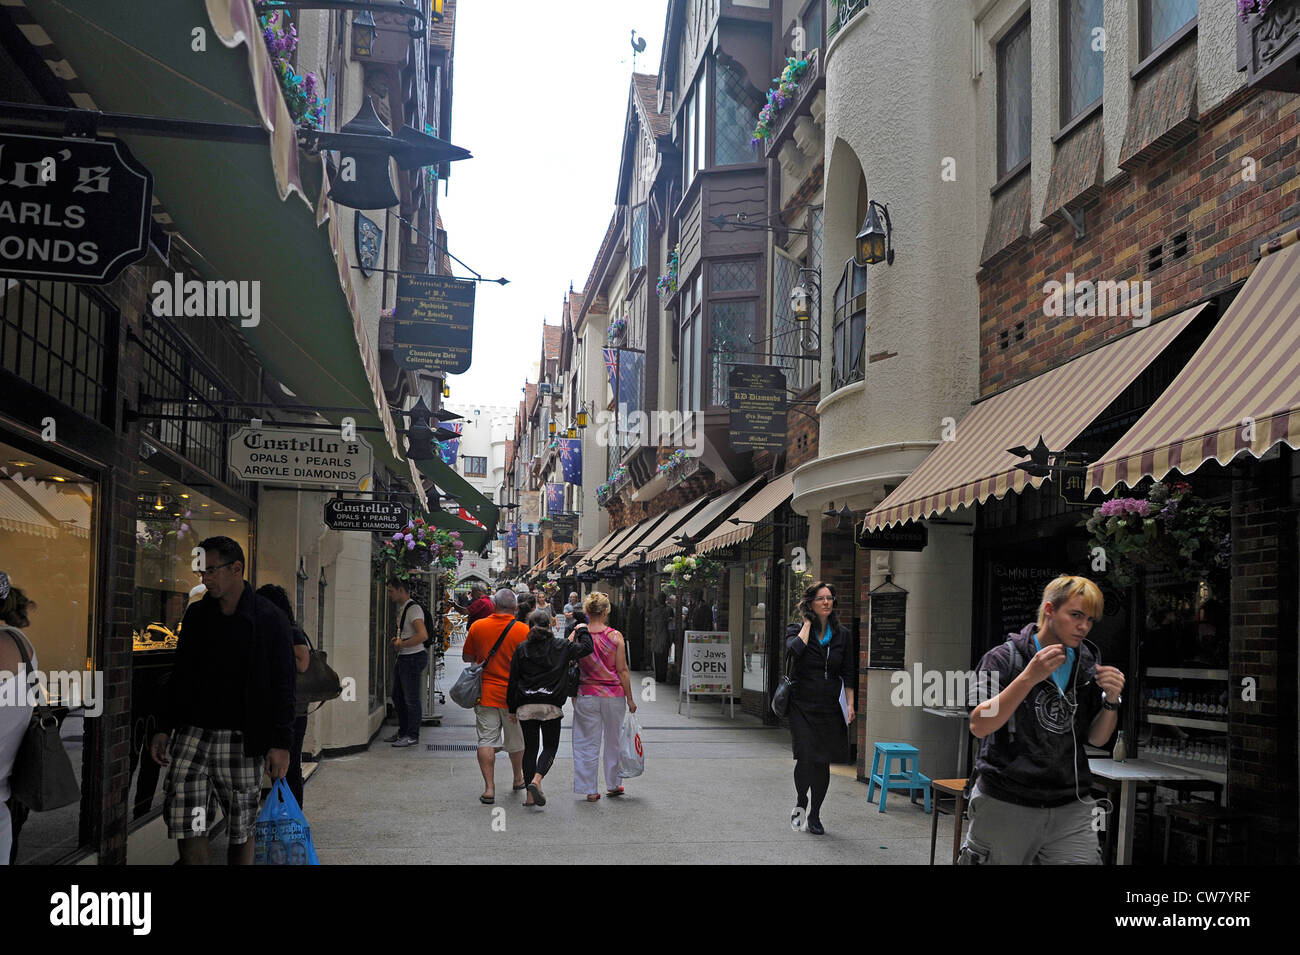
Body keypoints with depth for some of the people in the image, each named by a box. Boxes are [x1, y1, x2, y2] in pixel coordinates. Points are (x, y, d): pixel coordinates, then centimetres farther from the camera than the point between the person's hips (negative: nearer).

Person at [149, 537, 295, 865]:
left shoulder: (268, 619, -3)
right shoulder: (196, 615, 11)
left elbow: (282, 686, -5)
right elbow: (180, 676, 18)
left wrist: (281, 743, -10)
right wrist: (163, 728, 11)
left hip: (242, 739, -3)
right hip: (193, 734, 4)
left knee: (242, 829, 5)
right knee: (187, 825, -5)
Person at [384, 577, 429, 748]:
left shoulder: (413, 609, -16)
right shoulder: (401, 609, 15)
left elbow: (423, 635, -28)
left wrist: (402, 644, -19)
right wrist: (398, 639, 10)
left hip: (413, 657, -10)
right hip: (403, 658, 10)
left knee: (411, 698, -3)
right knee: (398, 696, 17)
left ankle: (412, 736, 5)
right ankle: (403, 732, 28)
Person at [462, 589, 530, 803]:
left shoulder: (478, 627, -3)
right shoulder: (524, 630, -9)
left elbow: (467, 657, 8)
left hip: (486, 693, 0)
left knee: (486, 741, 1)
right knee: (516, 741, 17)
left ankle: (489, 788, -8)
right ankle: (518, 778, 37)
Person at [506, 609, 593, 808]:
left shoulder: (522, 649, 2)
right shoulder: (560, 646, -1)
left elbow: (513, 680, 4)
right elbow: (586, 648, 4)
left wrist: (512, 709, 11)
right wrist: (582, 631, 22)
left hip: (525, 706, 2)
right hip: (551, 706, -2)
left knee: (530, 748, 10)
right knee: (550, 747, 8)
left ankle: (530, 793, 8)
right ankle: (536, 779, -17)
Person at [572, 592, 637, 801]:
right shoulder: (615, 636, -7)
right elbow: (622, 670, -5)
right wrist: (630, 698, 2)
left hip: (586, 695, 0)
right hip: (614, 695, 0)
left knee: (587, 743, 8)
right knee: (614, 741, 17)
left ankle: (590, 789, 9)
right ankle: (613, 784, 28)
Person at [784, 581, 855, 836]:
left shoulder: (842, 635, 8)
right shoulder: (797, 630, 0)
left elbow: (848, 674, 9)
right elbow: (795, 649, -25)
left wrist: (850, 704, 0)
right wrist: (807, 623, -12)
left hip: (830, 708, 3)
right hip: (802, 706, -3)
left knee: (823, 763, 6)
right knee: (806, 759, -14)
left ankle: (814, 815, 22)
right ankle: (800, 802, 15)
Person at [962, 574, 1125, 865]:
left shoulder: (1088, 664, 8)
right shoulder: (1004, 658, -7)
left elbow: (1097, 738, 12)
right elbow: (979, 726, -19)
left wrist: (1111, 700, -7)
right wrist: (1029, 677, -27)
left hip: (1071, 808, 4)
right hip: (1005, 805, -4)